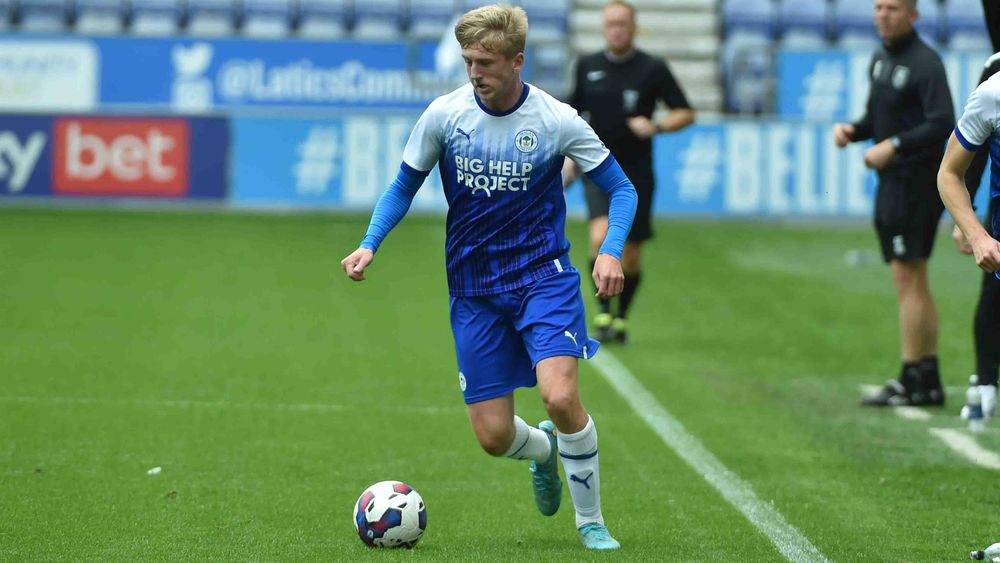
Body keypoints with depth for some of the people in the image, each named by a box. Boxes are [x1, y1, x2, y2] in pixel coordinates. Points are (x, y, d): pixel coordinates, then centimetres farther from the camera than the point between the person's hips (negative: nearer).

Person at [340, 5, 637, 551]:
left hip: (543, 276, -2)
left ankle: (591, 520, -1)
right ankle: (544, 451, 37)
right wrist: (370, 244, -7)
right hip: (474, 289, 2)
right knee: (493, 435, -2)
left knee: (560, 396, -24)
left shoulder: (557, 120, -10)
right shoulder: (444, 115, -6)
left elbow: (620, 188, 0)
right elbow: (404, 186, 9)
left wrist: (611, 251, -18)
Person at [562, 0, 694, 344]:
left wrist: (656, 127, -17)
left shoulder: (653, 69, -2)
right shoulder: (588, 66, 5)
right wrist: (570, 157, 8)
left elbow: (686, 114, 1)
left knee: (630, 257, 5)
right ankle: (603, 313, -13)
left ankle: (621, 318, 27)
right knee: (601, 236, -24)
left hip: (636, 173, 0)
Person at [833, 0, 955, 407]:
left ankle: (912, 381, -7)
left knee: (908, 279, -9)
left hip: (916, 181, -10)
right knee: (914, 284, 12)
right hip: (892, 180, 10)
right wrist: (850, 130, 3)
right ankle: (929, 382, 16)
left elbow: (943, 124, -22)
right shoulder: (880, 59, 14)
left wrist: (893, 146, -25)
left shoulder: (925, 63, -14)